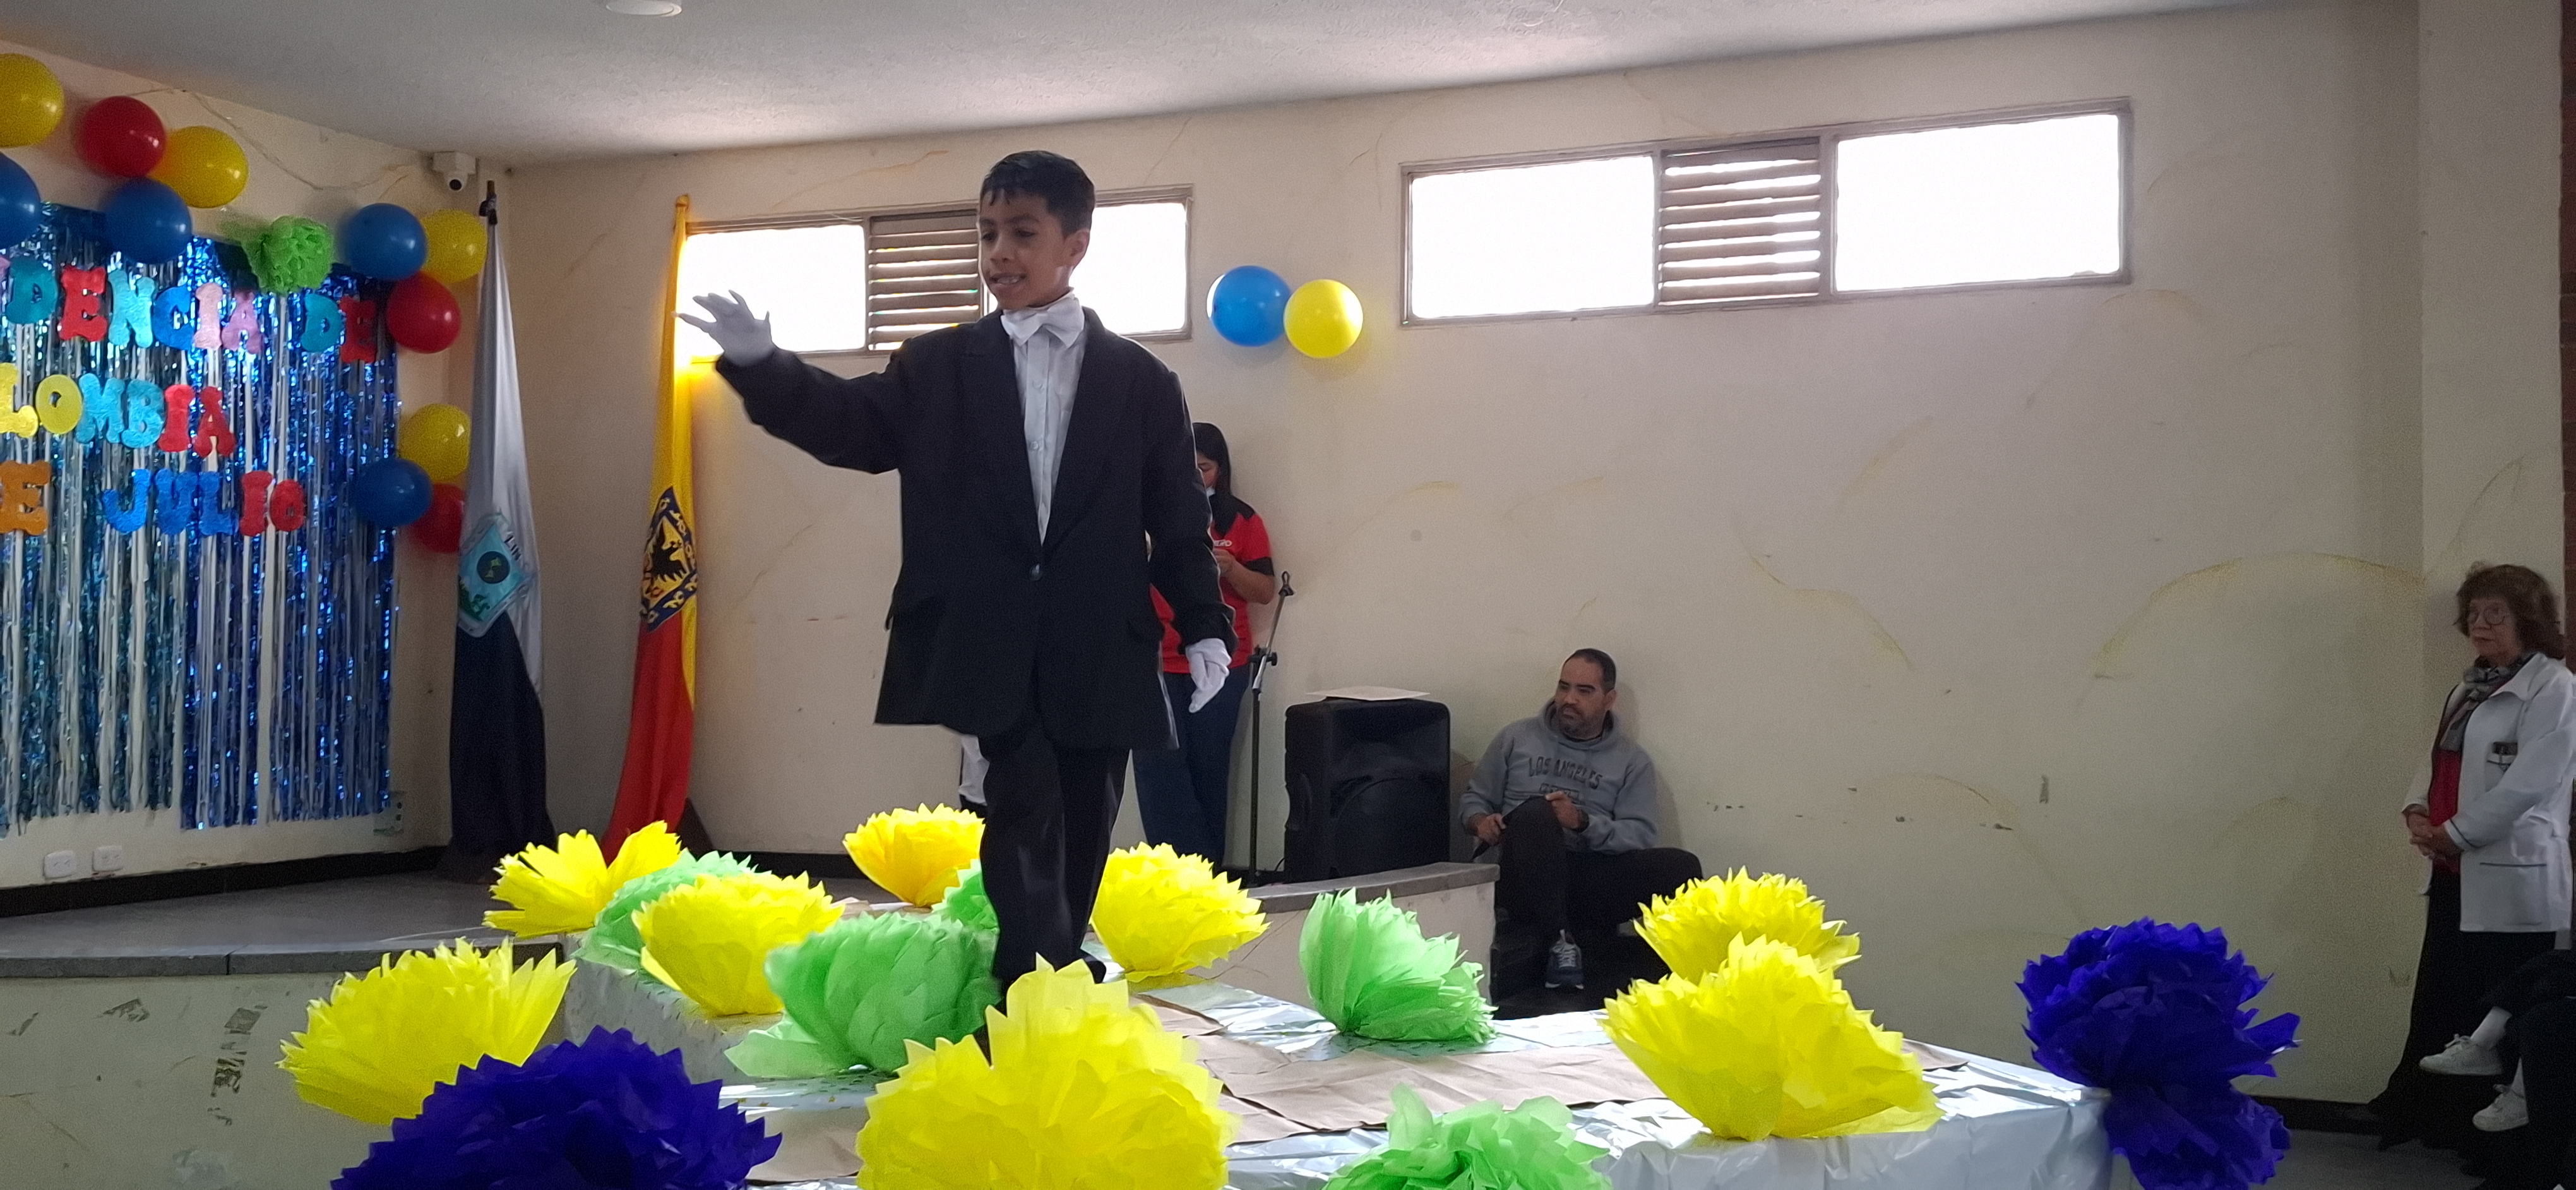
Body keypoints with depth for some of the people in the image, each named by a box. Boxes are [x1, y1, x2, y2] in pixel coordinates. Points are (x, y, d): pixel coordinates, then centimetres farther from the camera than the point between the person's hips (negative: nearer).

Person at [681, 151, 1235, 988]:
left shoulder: (1142, 380, 9)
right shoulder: (934, 367, 10)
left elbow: (1179, 520, 8)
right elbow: (849, 424, -3)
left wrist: (1204, 627, -3)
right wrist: (758, 362, -19)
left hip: (1096, 669, 1)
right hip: (977, 664, -1)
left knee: (1073, 867, 7)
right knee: (1020, 857, -9)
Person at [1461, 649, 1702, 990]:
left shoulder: (1632, 761, 13)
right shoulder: (1517, 738, 16)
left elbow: (1640, 837, 1)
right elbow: (1474, 798, 18)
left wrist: (1583, 822, -17)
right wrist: (1481, 822, -7)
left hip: (1593, 878, 1)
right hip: (1525, 878, -1)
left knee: (1681, 867, -24)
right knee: (1536, 813, -34)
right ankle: (1558, 941, -32)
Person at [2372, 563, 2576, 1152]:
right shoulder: (2470, 688, 19)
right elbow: (2438, 760, 17)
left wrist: (2454, 834, -15)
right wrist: (2418, 810, -3)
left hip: (2510, 877, -8)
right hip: (2454, 874, 8)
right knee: (2439, 1003, 13)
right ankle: (2423, 1116, 23)